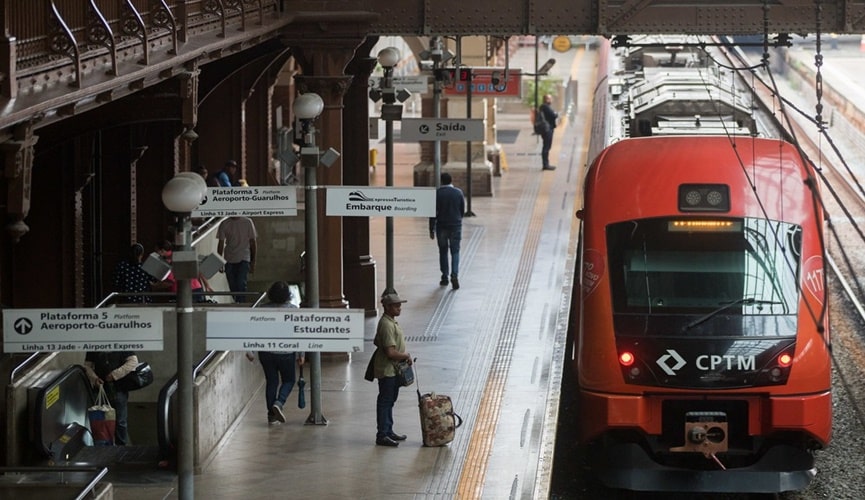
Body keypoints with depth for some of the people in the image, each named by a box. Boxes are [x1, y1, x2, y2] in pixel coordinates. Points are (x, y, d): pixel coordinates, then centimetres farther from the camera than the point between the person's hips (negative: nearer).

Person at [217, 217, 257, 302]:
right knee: (233, 288, 6)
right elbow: (221, 244, 9)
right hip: (229, 260, 3)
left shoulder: (247, 222, 1)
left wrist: (253, 262, 3)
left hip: (243, 259, -3)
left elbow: (252, 242, 6)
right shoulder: (224, 224, 4)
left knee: (241, 284, -18)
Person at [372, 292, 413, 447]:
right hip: (387, 369, -10)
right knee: (385, 402, -4)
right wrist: (406, 356, -12)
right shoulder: (387, 325, -23)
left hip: (393, 369, 10)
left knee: (390, 401, 18)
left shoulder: (391, 322, 11)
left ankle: (388, 431, 27)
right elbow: (390, 353, -28)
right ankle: (382, 435, 1)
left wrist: (404, 355, 16)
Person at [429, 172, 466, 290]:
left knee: (443, 251, 12)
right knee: (455, 251, 3)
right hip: (456, 226, 0)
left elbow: (433, 213, -7)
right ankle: (454, 275, -15)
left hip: (441, 227, 0)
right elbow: (462, 210, 5)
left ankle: (444, 277, 15)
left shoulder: (437, 193, -7)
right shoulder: (458, 192, -3)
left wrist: (432, 229, -2)